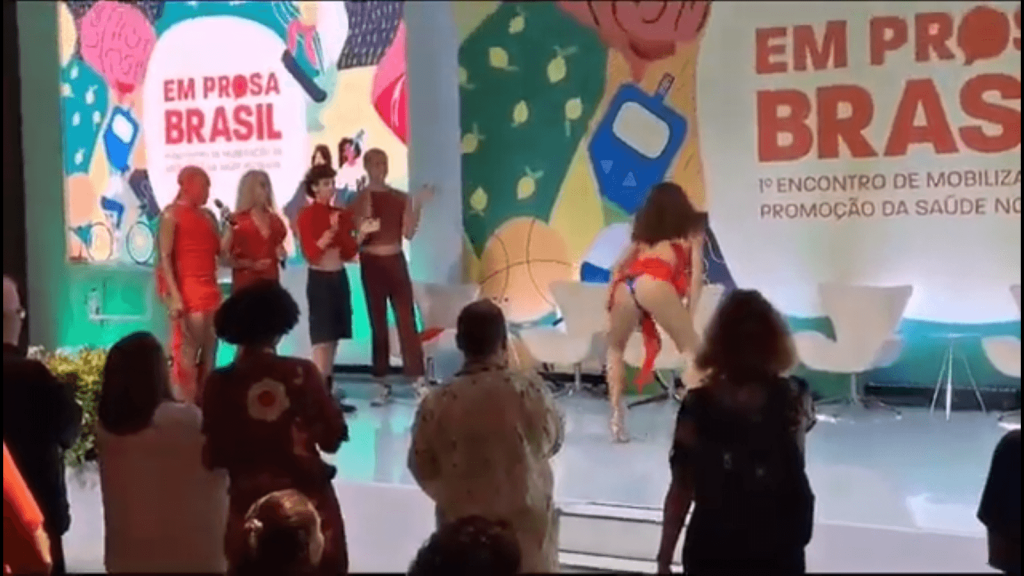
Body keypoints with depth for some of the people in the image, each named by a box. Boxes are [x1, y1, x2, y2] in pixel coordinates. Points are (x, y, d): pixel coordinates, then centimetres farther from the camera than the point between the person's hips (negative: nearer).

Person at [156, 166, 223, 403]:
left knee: (210, 350, 7)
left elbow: (221, 251, 15)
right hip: (187, 290, -7)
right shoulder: (171, 214, -5)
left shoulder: (208, 215, 15)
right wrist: (174, 296, -19)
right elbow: (164, 257, -11)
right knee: (187, 350, -8)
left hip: (210, 288, 7)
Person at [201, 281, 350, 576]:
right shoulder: (303, 373, -10)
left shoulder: (220, 383, -9)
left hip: (249, 505, 1)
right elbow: (332, 439, -2)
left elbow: (213, 458, -4)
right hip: (307, 499, 0)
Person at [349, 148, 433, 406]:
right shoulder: (360, 199, -1)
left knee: (407, 319, -2)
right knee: (378, 322, 4)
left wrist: (417, 206, -8)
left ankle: (418, 379, -1)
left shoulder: (400, 197, 6)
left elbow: (409, 233, -1)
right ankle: (381, 382, 9)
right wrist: (365, 214, -23)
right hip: (372, 264, -2)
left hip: (396, 262, 2)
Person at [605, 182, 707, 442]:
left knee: (615, 349, 26)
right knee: (691, 349, 6)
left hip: (625, 286, 4)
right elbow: (696, 269, 14)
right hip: (653, 284, -4)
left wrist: (610, 299, 30)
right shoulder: (691, 226, 27)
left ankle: (617, 418, 11)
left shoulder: (644, 228, 37)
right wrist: (690, 311, 12)